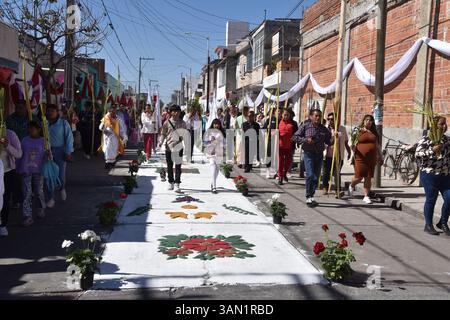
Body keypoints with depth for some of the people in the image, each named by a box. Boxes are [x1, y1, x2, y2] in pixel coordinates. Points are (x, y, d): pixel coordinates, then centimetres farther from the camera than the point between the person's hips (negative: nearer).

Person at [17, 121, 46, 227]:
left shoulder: (43, 141, -2)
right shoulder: (24, 140, 3)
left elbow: (46, 156, 1)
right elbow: (20, 154, 10)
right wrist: (19, 169, 8)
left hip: (38, 171, -1)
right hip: (26, 171, 1)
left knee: (39, 192, 10)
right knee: (27, 193, -3)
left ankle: (42, 209, 36)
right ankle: (28, 216, -1)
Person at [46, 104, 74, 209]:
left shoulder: (63, 123, -3)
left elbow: (69, 138, -4)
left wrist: (68, 153, -8)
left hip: (60, 151, -2)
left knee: (61, 175, -2)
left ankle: (62, 189, 34)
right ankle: (51, 199, 15)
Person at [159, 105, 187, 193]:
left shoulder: (182, 123, 4)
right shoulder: (167, 123, 1)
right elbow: (163, 134, 6)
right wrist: (161, 142, -9)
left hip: (179, 147, 0)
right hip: (169, 147, 1)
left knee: (178, 166, -3)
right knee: (169, 166, 11)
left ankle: (177, 184, -1)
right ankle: (171, 182, 26)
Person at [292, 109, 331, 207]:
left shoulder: (324, 129, 9)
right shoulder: (305, 126, -1)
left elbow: (328, 141, 12)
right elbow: (295, 137, -3)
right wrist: (306, 140, -16)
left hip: (319, 155, 4)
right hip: (309, 154, -4)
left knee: (316, 177, 8)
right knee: (310, 175, -13)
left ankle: (311, 196, 21)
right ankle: (309, 197, -4)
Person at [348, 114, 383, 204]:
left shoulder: (374, 132, 13)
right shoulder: (358, 130, 2)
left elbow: (377, 146, 19)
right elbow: (352, 144, 3)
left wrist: (380, 157, 19)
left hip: (371, 159, 3)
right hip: (360, 158, -3)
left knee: (368, 178, 3)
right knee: (359, 177, -5)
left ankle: (366, 196, 11)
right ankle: (351, 186, 27)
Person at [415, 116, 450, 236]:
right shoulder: (426, 139, -7)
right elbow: (417, 154, -15)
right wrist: (432, 151, -23)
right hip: (430, 174, -5)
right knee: (431, 200, 4)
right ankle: (428, 225, 19)